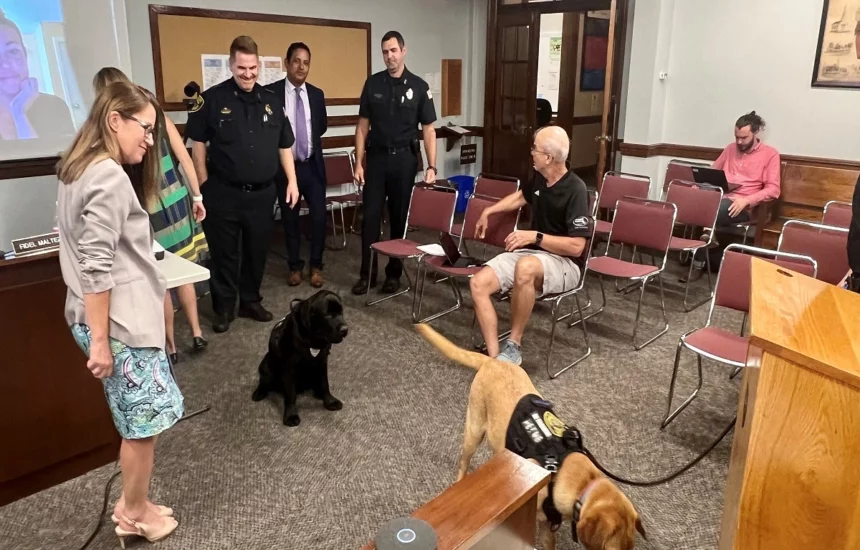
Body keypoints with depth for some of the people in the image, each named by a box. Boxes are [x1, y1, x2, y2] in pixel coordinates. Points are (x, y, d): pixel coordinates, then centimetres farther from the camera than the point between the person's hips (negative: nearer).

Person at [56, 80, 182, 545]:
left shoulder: (78, 169, 13)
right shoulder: (109, 176, -18)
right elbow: (95, 268, -23)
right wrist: (99, 340, -20)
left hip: (116, 316, 10)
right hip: (120, 322, -10)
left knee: (138, 421, 18)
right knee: (145, 421, 5)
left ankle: (132, 504, 31)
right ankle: (135, 514, 22)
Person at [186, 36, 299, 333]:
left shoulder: (272, 100, 7)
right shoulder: (212, 98, -4)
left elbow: (284, 145, 12)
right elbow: (198, 143, 0)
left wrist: (292, 181, 6)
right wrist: (203, 184, -4)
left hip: (262, 192, 3)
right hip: (224, 192, -3)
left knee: (257, 250, 12)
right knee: (224, 252, 6)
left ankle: (251, 301, 29)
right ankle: (223, 307, 19)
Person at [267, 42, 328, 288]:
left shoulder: (317, 94, 6)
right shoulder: (271, 92, -5)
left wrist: (308, 138, 11)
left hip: (313, 165, 2)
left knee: (318, 216, 1)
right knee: (289, 218, 9)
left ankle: (316, 266, 18)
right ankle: (295, 266, 24)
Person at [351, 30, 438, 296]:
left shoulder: (419, 87, 0)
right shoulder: (372, 83, 4)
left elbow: (428, 130, -1)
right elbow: (363, 126, 6)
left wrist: (431, 166, -9)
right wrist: (359, 163, -1)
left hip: (404, 158, -1)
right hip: (376, 157, 1)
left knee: (400, 217, 6)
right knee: (371, 216, 0)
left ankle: (394, 273, 18)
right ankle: (367, 274, 9)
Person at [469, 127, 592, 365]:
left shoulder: (575, 190, -18)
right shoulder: (539, 178, 5)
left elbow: (576, 247, -22)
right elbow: (521, 196, 30)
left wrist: (535, 237, -24)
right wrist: (488, 211, 28)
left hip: (564, 263, -7)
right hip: (530, 252, 8)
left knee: (525, 267, -42)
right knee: (479, 283, -16)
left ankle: (514, 345, -24)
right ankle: (495, 358, -19)